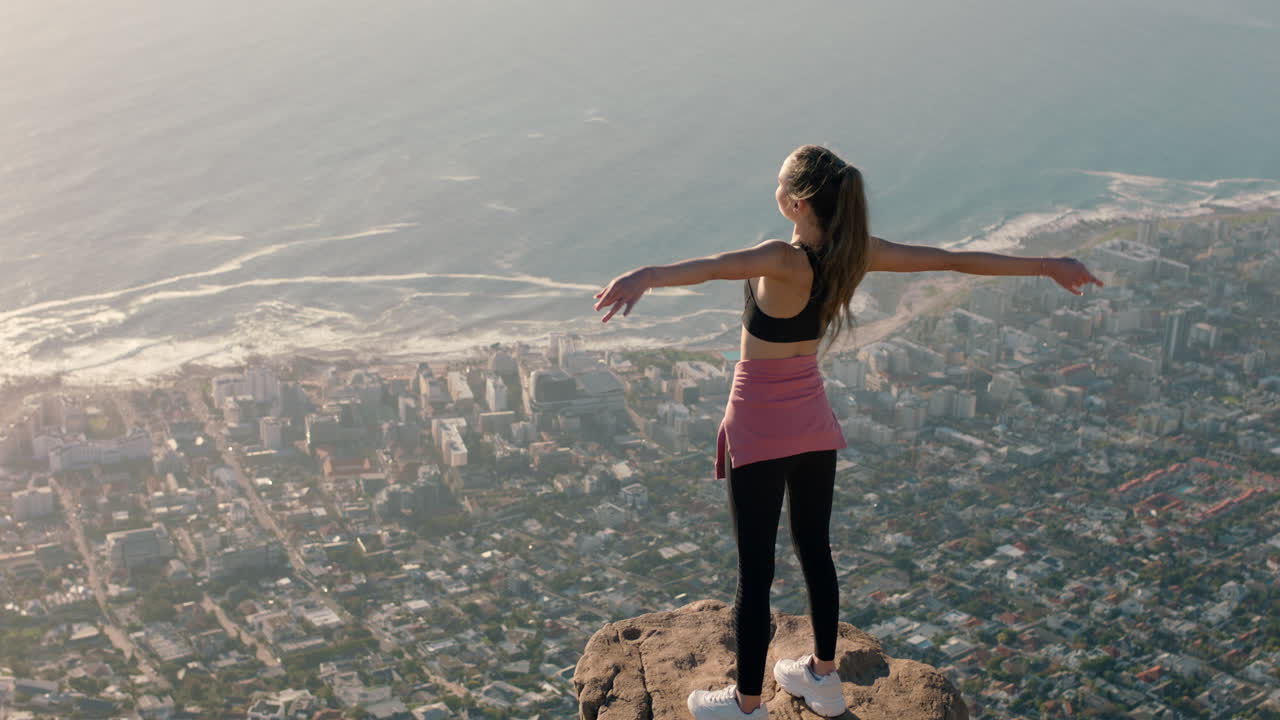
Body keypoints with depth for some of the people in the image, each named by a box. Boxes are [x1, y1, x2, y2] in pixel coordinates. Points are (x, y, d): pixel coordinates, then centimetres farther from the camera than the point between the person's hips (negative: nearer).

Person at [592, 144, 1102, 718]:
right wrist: (1048, 266, 11)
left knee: (755, 568, 6)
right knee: (815, 549, 21)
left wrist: (648, 276, -68)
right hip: (813, 422, 7)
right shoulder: (857, 254, -8)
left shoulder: (784, 261, -26)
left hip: (760, 424, -6)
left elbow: (716, 266, -48)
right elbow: (956, 259, 0)